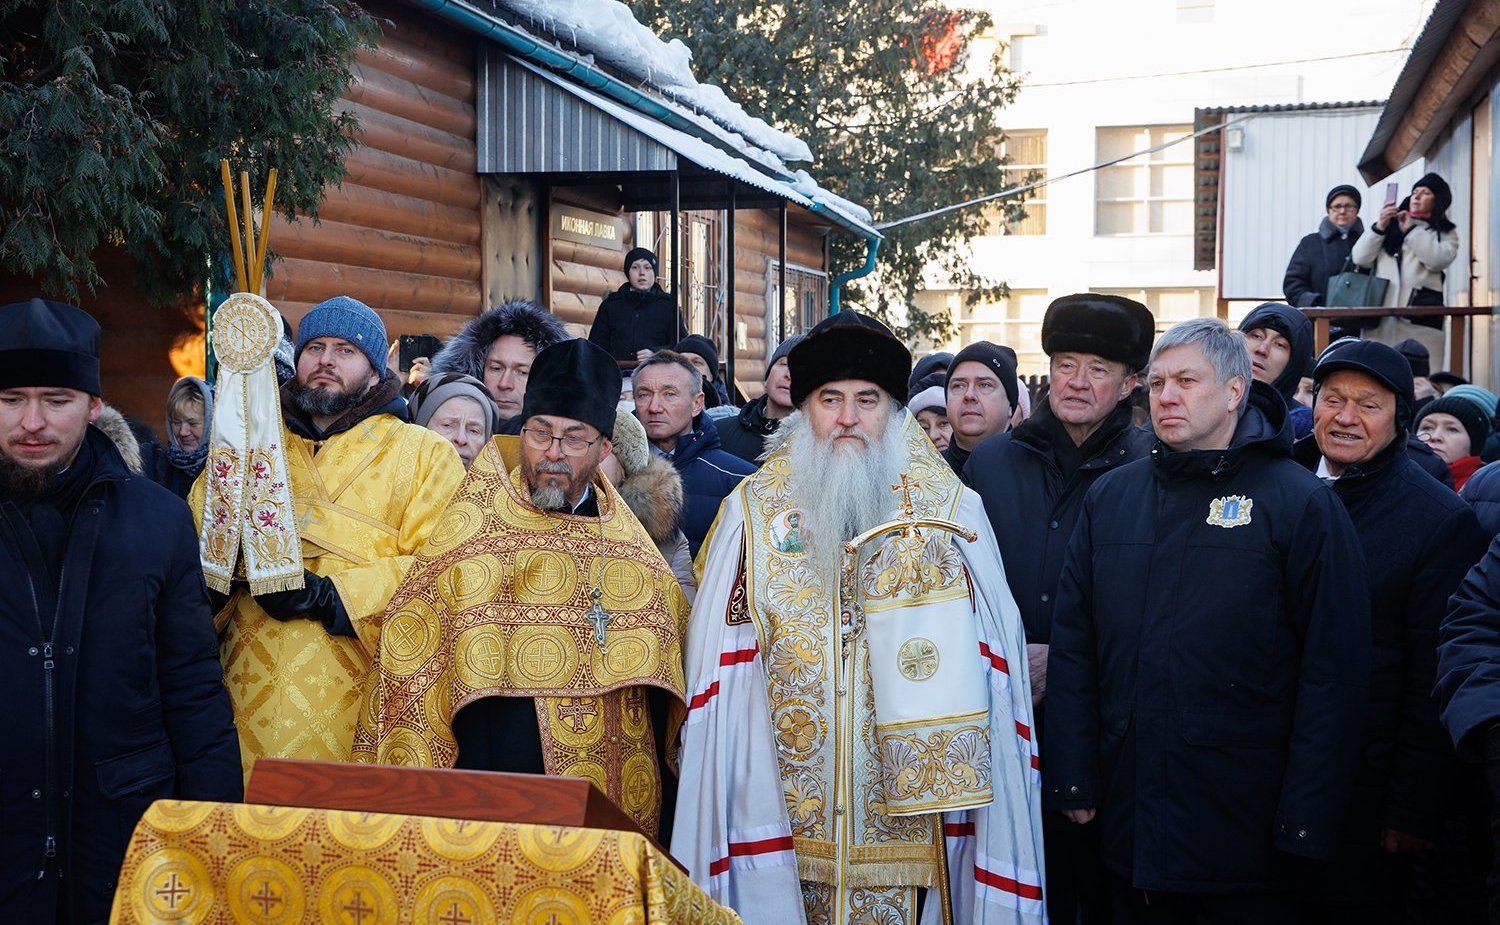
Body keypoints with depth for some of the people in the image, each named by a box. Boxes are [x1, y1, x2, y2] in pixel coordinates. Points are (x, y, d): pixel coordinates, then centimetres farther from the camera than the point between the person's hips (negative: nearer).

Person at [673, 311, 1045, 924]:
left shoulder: (950, 510, 2)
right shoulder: (754, 509, 3)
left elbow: (982, 666, 2)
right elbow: (719, 658, 3)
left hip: (909, 799, 0)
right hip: (788, 814, 1)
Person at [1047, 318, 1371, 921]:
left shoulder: (1301, 504, -5)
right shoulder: (1110, 498, 7)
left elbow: (1335, 672, -8)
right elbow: (1072, 646, 6)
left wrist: (1305, 818, -12)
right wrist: (1072, 780, 0)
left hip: (1246, 826, -3)